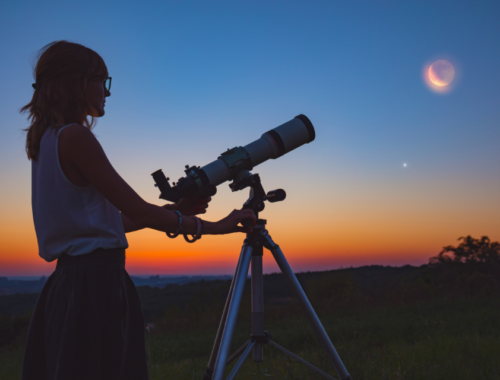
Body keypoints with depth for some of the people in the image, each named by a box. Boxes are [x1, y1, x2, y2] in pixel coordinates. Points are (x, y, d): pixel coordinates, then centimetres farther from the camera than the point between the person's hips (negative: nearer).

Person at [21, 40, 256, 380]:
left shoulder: (47, 139, 15)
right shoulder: (74, 136, -13)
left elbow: (111, 219, 17)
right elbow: (139, 213, -14)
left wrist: (174, 210, 16)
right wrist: (214, 226, -5)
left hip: (67, 282, 10)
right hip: (96, 284, -10)